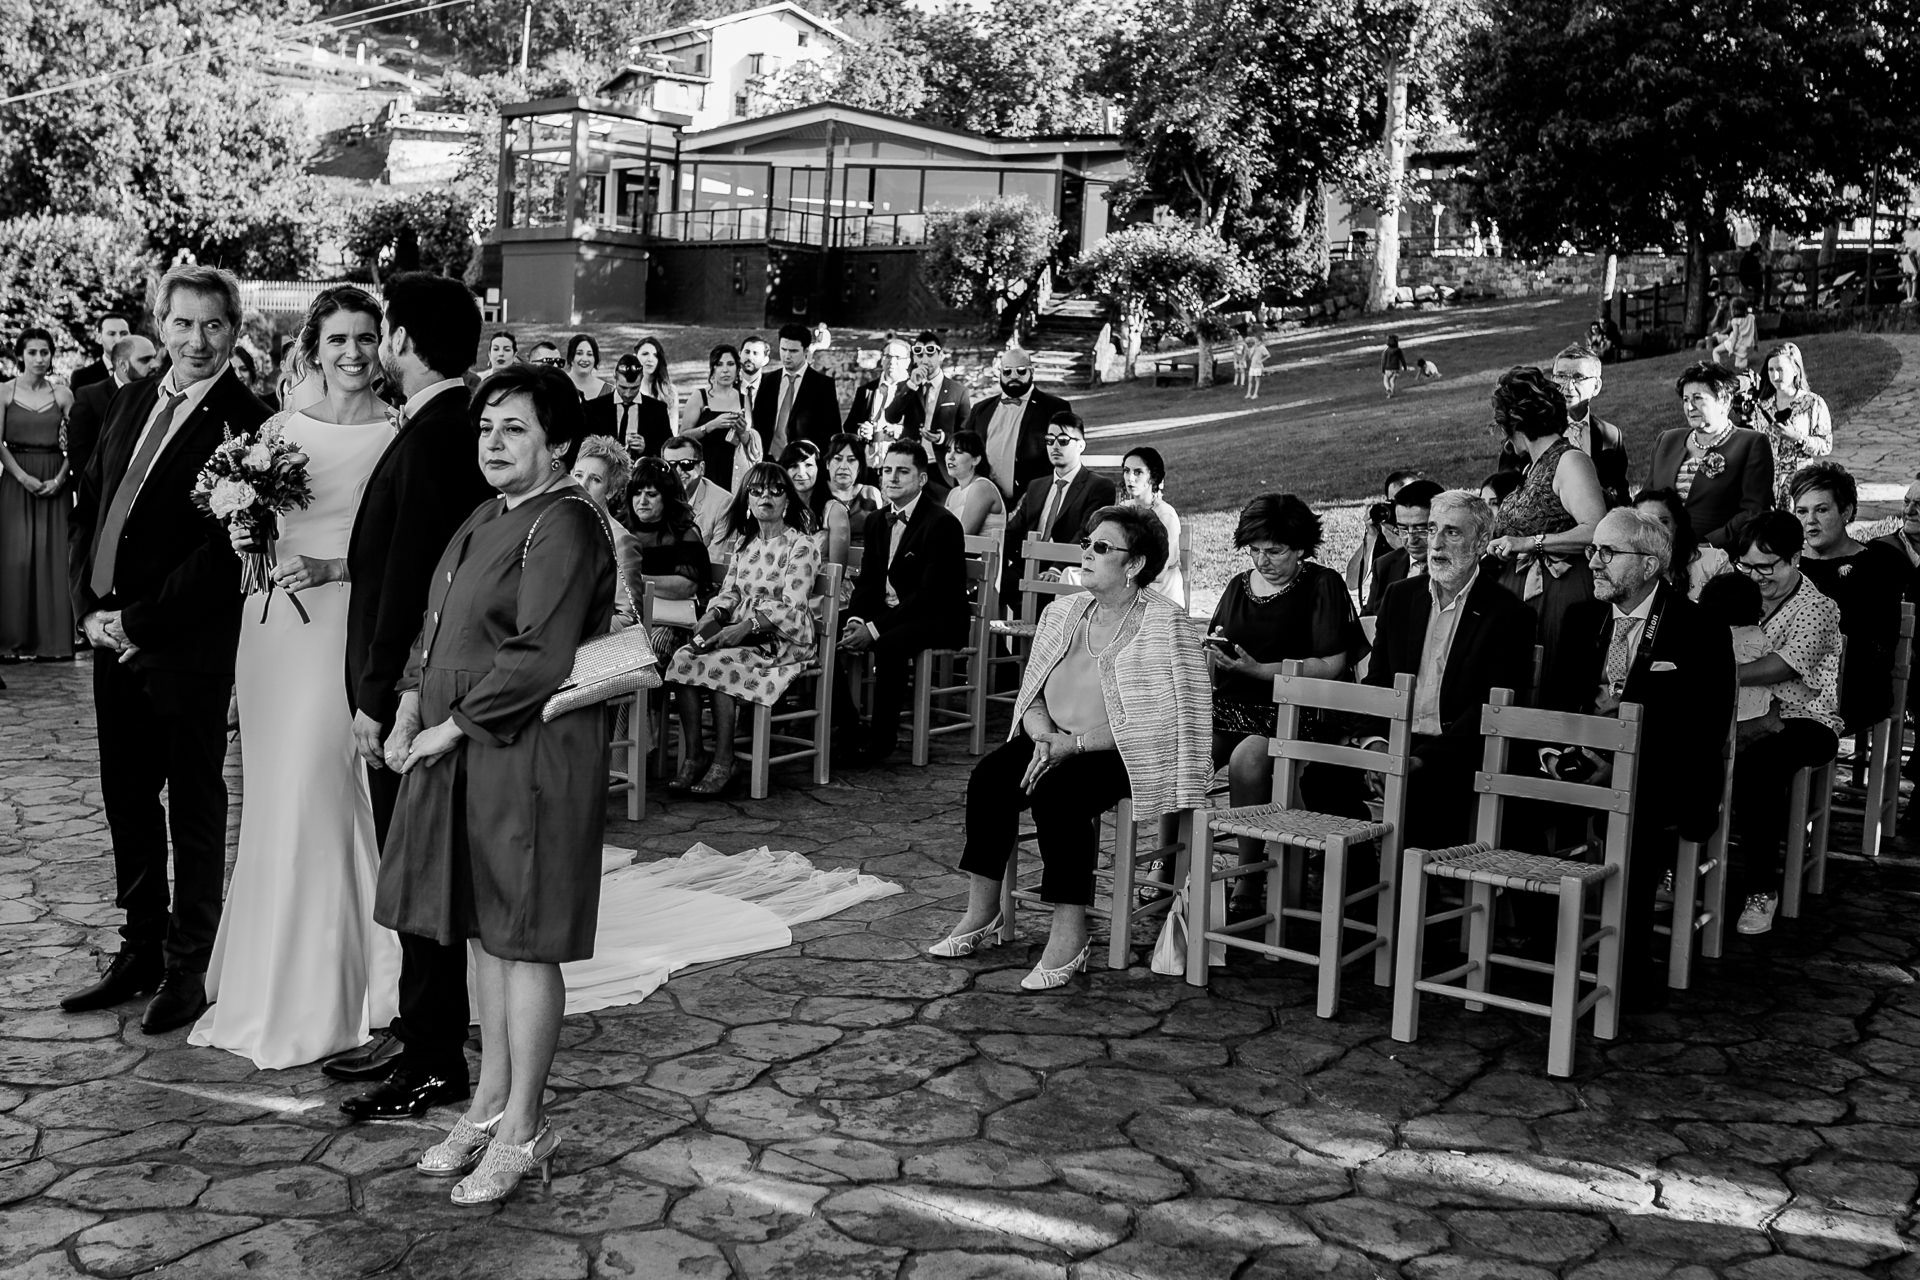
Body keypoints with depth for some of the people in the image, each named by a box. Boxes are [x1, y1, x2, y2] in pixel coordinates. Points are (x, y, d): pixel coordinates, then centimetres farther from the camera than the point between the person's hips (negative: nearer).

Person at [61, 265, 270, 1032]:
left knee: (194, 808, 5)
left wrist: (141, 622, -16)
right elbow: (88, 507, 13)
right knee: (127, 800, 14)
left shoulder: (246, 424, -11)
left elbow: (223, 548, -17)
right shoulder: (132, 404, 11)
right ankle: (141, 954, 26)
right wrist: (89, 606, 1)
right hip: (113, 636, 7)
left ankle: (190, 969, 15)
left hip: (190, 647, -7)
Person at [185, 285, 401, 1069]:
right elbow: (257, 528, 17)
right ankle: (268, 981, 25)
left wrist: (333, 568, -18)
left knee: (316, 799, -5)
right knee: (273, 802, 11)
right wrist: (247, 540, -4)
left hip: (346, 625, -5)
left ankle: (320, 996, 9)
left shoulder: (398, 438, -5)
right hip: (274, 622, 5)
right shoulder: (281, 429, 9)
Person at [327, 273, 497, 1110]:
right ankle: (418, 1032, 28)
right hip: (419, 685, 10)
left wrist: (378, 697, -18)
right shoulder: (457, 426, 10)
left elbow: (410, 575, -21)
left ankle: (436, 1064, 9)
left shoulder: (434, 436, -19)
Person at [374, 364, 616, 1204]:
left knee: (522, 939, 0)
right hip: (465, 756, 9)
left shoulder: (564, 527, -15)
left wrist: (452, 726, -15)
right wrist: (409, 712, 5)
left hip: (531, 758, -9)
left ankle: (523, 1127, 11)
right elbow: (437, 627, 19)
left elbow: (537, 660, -22)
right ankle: (491, 1102, 27)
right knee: (486, 932, 15)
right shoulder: (487, 518, 14)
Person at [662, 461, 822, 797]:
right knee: (683, 658, -21)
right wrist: (712, 615, -9)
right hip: (741, 631, 6)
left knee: (717, 664, -31)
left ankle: (723, 763, -22)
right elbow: (729, 592, 15)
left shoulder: (801, 544, -5)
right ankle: (693, 753, -17)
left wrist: (746, 626, -26)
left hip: (783, 638, -6)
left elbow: (791, 606, -14)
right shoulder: (746, 542, 17)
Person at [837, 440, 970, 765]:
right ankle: (847, 733, -6)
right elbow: (867, 579, 11)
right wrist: (856, 619, -12)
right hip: (887, 612, 8)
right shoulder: (877, 521, 11)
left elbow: (930, 593, -22)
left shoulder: (942, 524, -16)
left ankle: (881, 740, -23)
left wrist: (875, 629, -26)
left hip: (938, 620, -8)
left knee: (889, 644, -36)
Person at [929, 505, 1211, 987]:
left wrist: (1075, 743, -20)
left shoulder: (1167, 627, -11)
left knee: (1056, 792, -32)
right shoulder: (1063, 612, 11)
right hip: (1058, 744, 6)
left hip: (1130, 757, -6)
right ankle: (982, 911, -11)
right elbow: (1031, 694, 15)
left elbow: (1166, 722, -18)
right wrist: (1043, 734, -9)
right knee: (989, 776, -19)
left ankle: (1070, 932, -24)